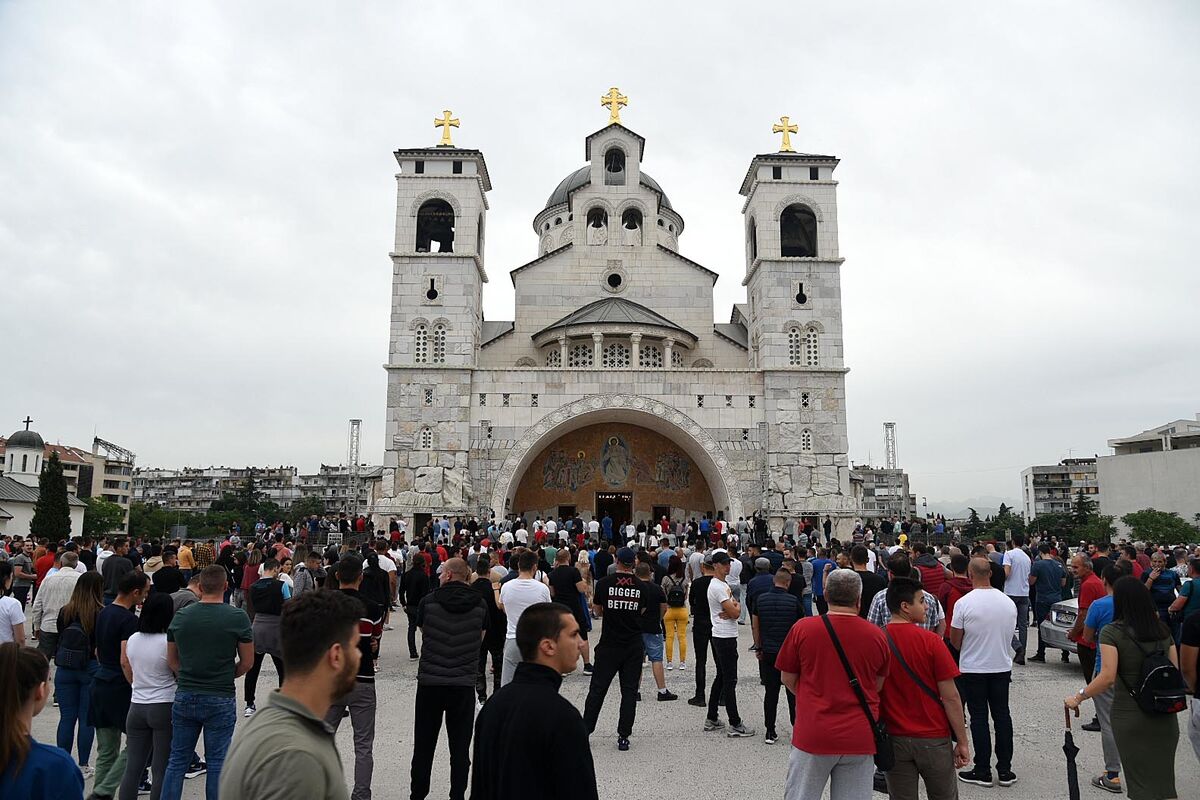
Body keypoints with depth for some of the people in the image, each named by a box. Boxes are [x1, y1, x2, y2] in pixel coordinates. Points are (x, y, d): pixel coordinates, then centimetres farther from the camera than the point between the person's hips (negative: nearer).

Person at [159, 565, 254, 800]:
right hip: (221, 700, -3)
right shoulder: (238, 617, -11)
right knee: (217, 763, 7)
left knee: (177, 760, 15)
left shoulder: (179, 617, -1)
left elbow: (172, 660, 8)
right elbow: (247, 662, -4)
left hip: (185, 698, 3)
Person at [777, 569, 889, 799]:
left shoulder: (802, 628, -9)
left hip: (812, 734, -2)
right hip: (861, 738, 2)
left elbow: (788, 679, 3)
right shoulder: (877, 636, -3)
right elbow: (878, 686, 11)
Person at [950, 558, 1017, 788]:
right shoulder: (1008, 602, -2)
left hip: (973, 668, -4)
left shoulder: (964, 603, -17)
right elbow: (1010, 635, 11)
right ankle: (1005, 770, 18)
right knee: (1002, 715, 12)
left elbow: (955, 641, -9)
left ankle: (982, 771, 9)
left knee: (979, 718, 4)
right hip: (1002, 666, 4)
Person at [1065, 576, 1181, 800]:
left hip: (1129, 713, -4)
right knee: (1164, 780, 15)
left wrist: (1078, 698, -9)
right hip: (1165, 718, 4)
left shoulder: (1112, 632, -12)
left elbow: (1107, 677, -19)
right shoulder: (1163, 630, 4)